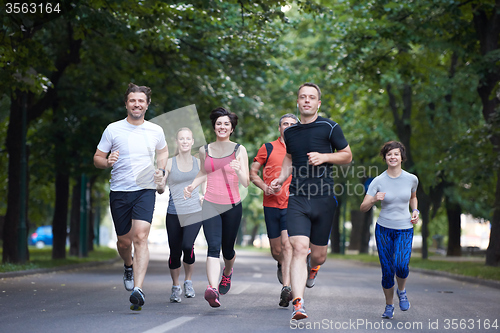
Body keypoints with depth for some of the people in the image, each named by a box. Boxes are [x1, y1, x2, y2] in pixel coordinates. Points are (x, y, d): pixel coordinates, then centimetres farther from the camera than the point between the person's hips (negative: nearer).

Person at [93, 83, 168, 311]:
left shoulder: (155, 131, 6)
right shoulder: (113, 129, 2)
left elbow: (163, 152, 26)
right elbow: (97, 158, 6)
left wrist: (160, 171, 7)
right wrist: (107, 162, -17)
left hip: (145, 190, -1)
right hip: (119, 191, 1)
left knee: (140, 237, -18)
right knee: (124, 241, 10)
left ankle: (138, 289, -25)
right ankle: (128, 266, 45)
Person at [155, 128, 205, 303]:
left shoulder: (198, 162, 7)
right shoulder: (169, 163, 1)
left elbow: (204, 184, 22)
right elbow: (161, 190, -1)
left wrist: (204, 197, 4)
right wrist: (159, 184, -22)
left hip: (194, 211, 0)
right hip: (174, 213, 0)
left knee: (187, 246, -19)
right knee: (175, 252, 2)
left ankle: (188, 281, 6)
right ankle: (175, 287, 24)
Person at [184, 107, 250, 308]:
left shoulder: (239, 150, 1)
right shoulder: (204, 150, 7)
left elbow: (246, 183, -4)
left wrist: (239, 171, -24)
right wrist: (192, 186, 8)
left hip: (232, 206, 0)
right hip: (210, 205, 0)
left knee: (227, 248, 13)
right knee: (213, 247, -17)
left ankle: (227, 272, 47)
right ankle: (212, 289, -30)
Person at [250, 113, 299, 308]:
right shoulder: (268, 148, 7)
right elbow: (252, 173, 8)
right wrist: (264, 186, -10)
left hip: (293, 206, -1)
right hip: (271, 204, 1)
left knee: (287, 244, -19)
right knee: (276, 250, 6)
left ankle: (286, 287, -24)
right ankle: (282, 265, 42)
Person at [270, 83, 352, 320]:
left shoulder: (329, 127, -1)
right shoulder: (290, 132, 10)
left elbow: (347, 155, 7)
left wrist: (324, 157, -10)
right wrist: (282, 178, 13)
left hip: (324, 199, -1)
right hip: (297, 199, 1)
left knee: (318, 255, 8)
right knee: (299, 248, -17)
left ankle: (313, 266, 47)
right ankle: (298, 303, -20)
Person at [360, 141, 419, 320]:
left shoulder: (411, 179, -1)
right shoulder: (378, 181, -6)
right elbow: (363, 207, -7)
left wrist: (415, 211, 3)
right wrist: (374, 199, -27)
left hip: (404, 230, 0)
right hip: (384, 228, 0)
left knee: (401, 265, -23)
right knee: (387, 270, -2)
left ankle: (402, 291, 9)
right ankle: (389, 305, 21)